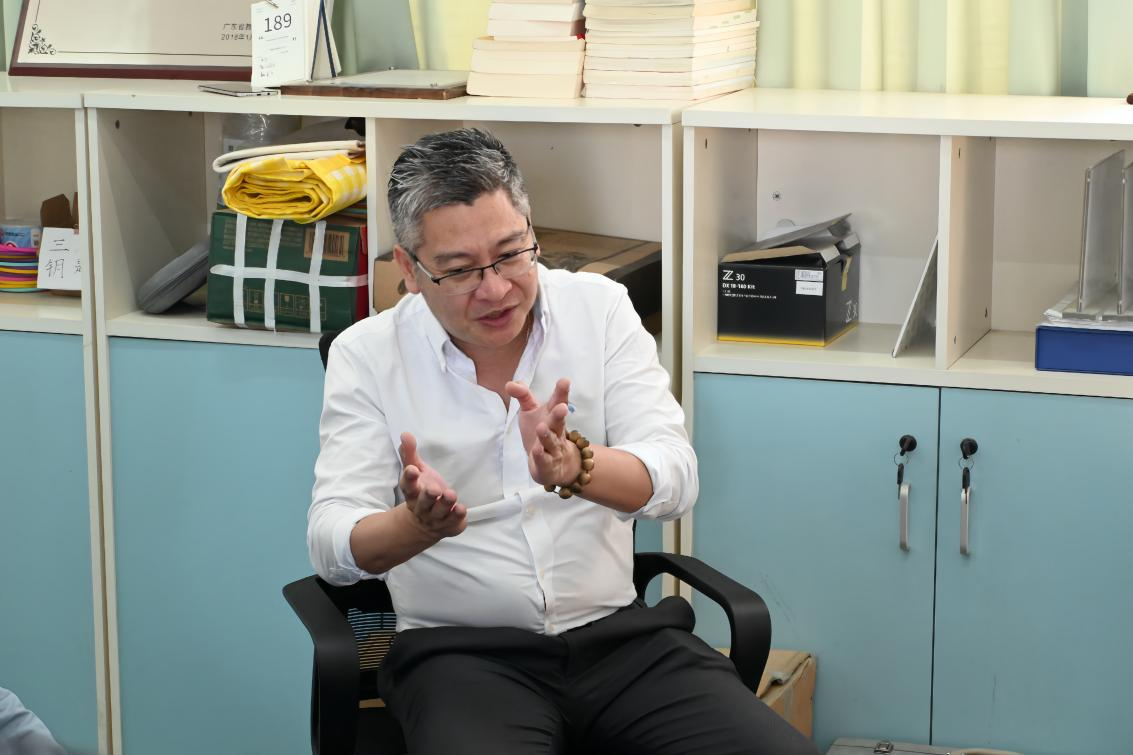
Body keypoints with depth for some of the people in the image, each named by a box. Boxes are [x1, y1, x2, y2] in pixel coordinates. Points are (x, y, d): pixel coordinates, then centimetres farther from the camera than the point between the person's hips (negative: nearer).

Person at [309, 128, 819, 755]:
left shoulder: (600, 308, 4)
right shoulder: (365, 355, 1)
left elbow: (673, 480, -8)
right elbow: (332, 544, -9)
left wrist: (574, 465, -31)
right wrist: (419, 525, -32)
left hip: (617, 633, 2)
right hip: (461, 650, -2)